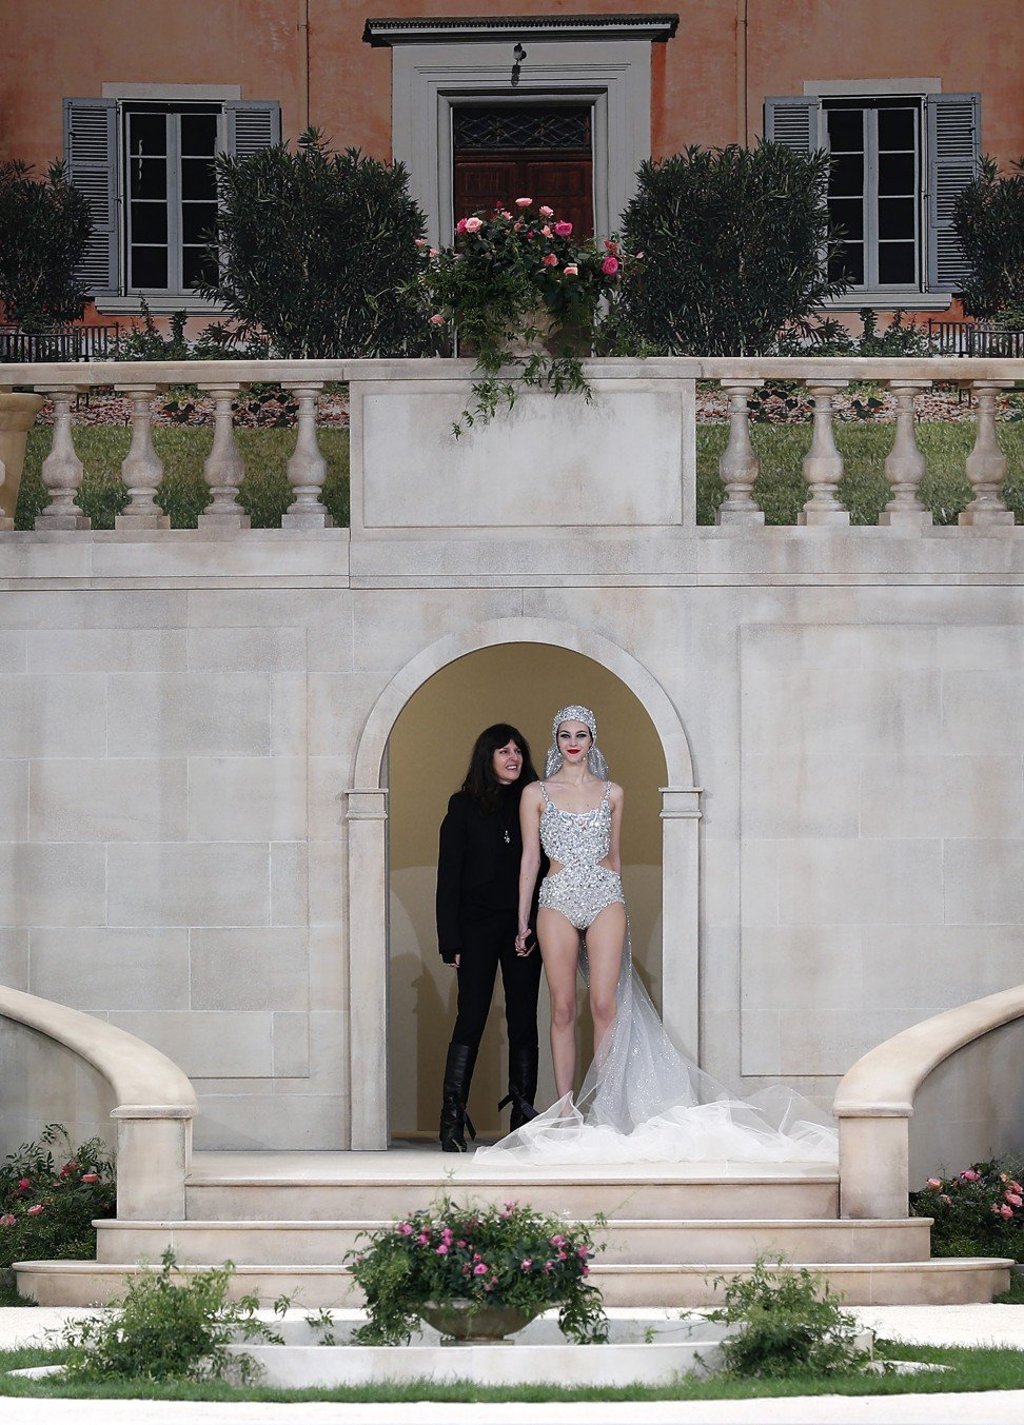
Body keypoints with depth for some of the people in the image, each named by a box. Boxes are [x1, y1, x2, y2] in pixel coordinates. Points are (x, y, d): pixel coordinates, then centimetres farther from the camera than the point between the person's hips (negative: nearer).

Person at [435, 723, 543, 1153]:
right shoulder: (464, 807, 4)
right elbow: (448, 878, 2)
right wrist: (451, 941, -5)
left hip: (524, 925, 3)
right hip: (478, 925, -3)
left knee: (523, 1020, 2)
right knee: (471, 1018, -9)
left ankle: (524, 1115, 6)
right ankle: (452, 1121, -11)